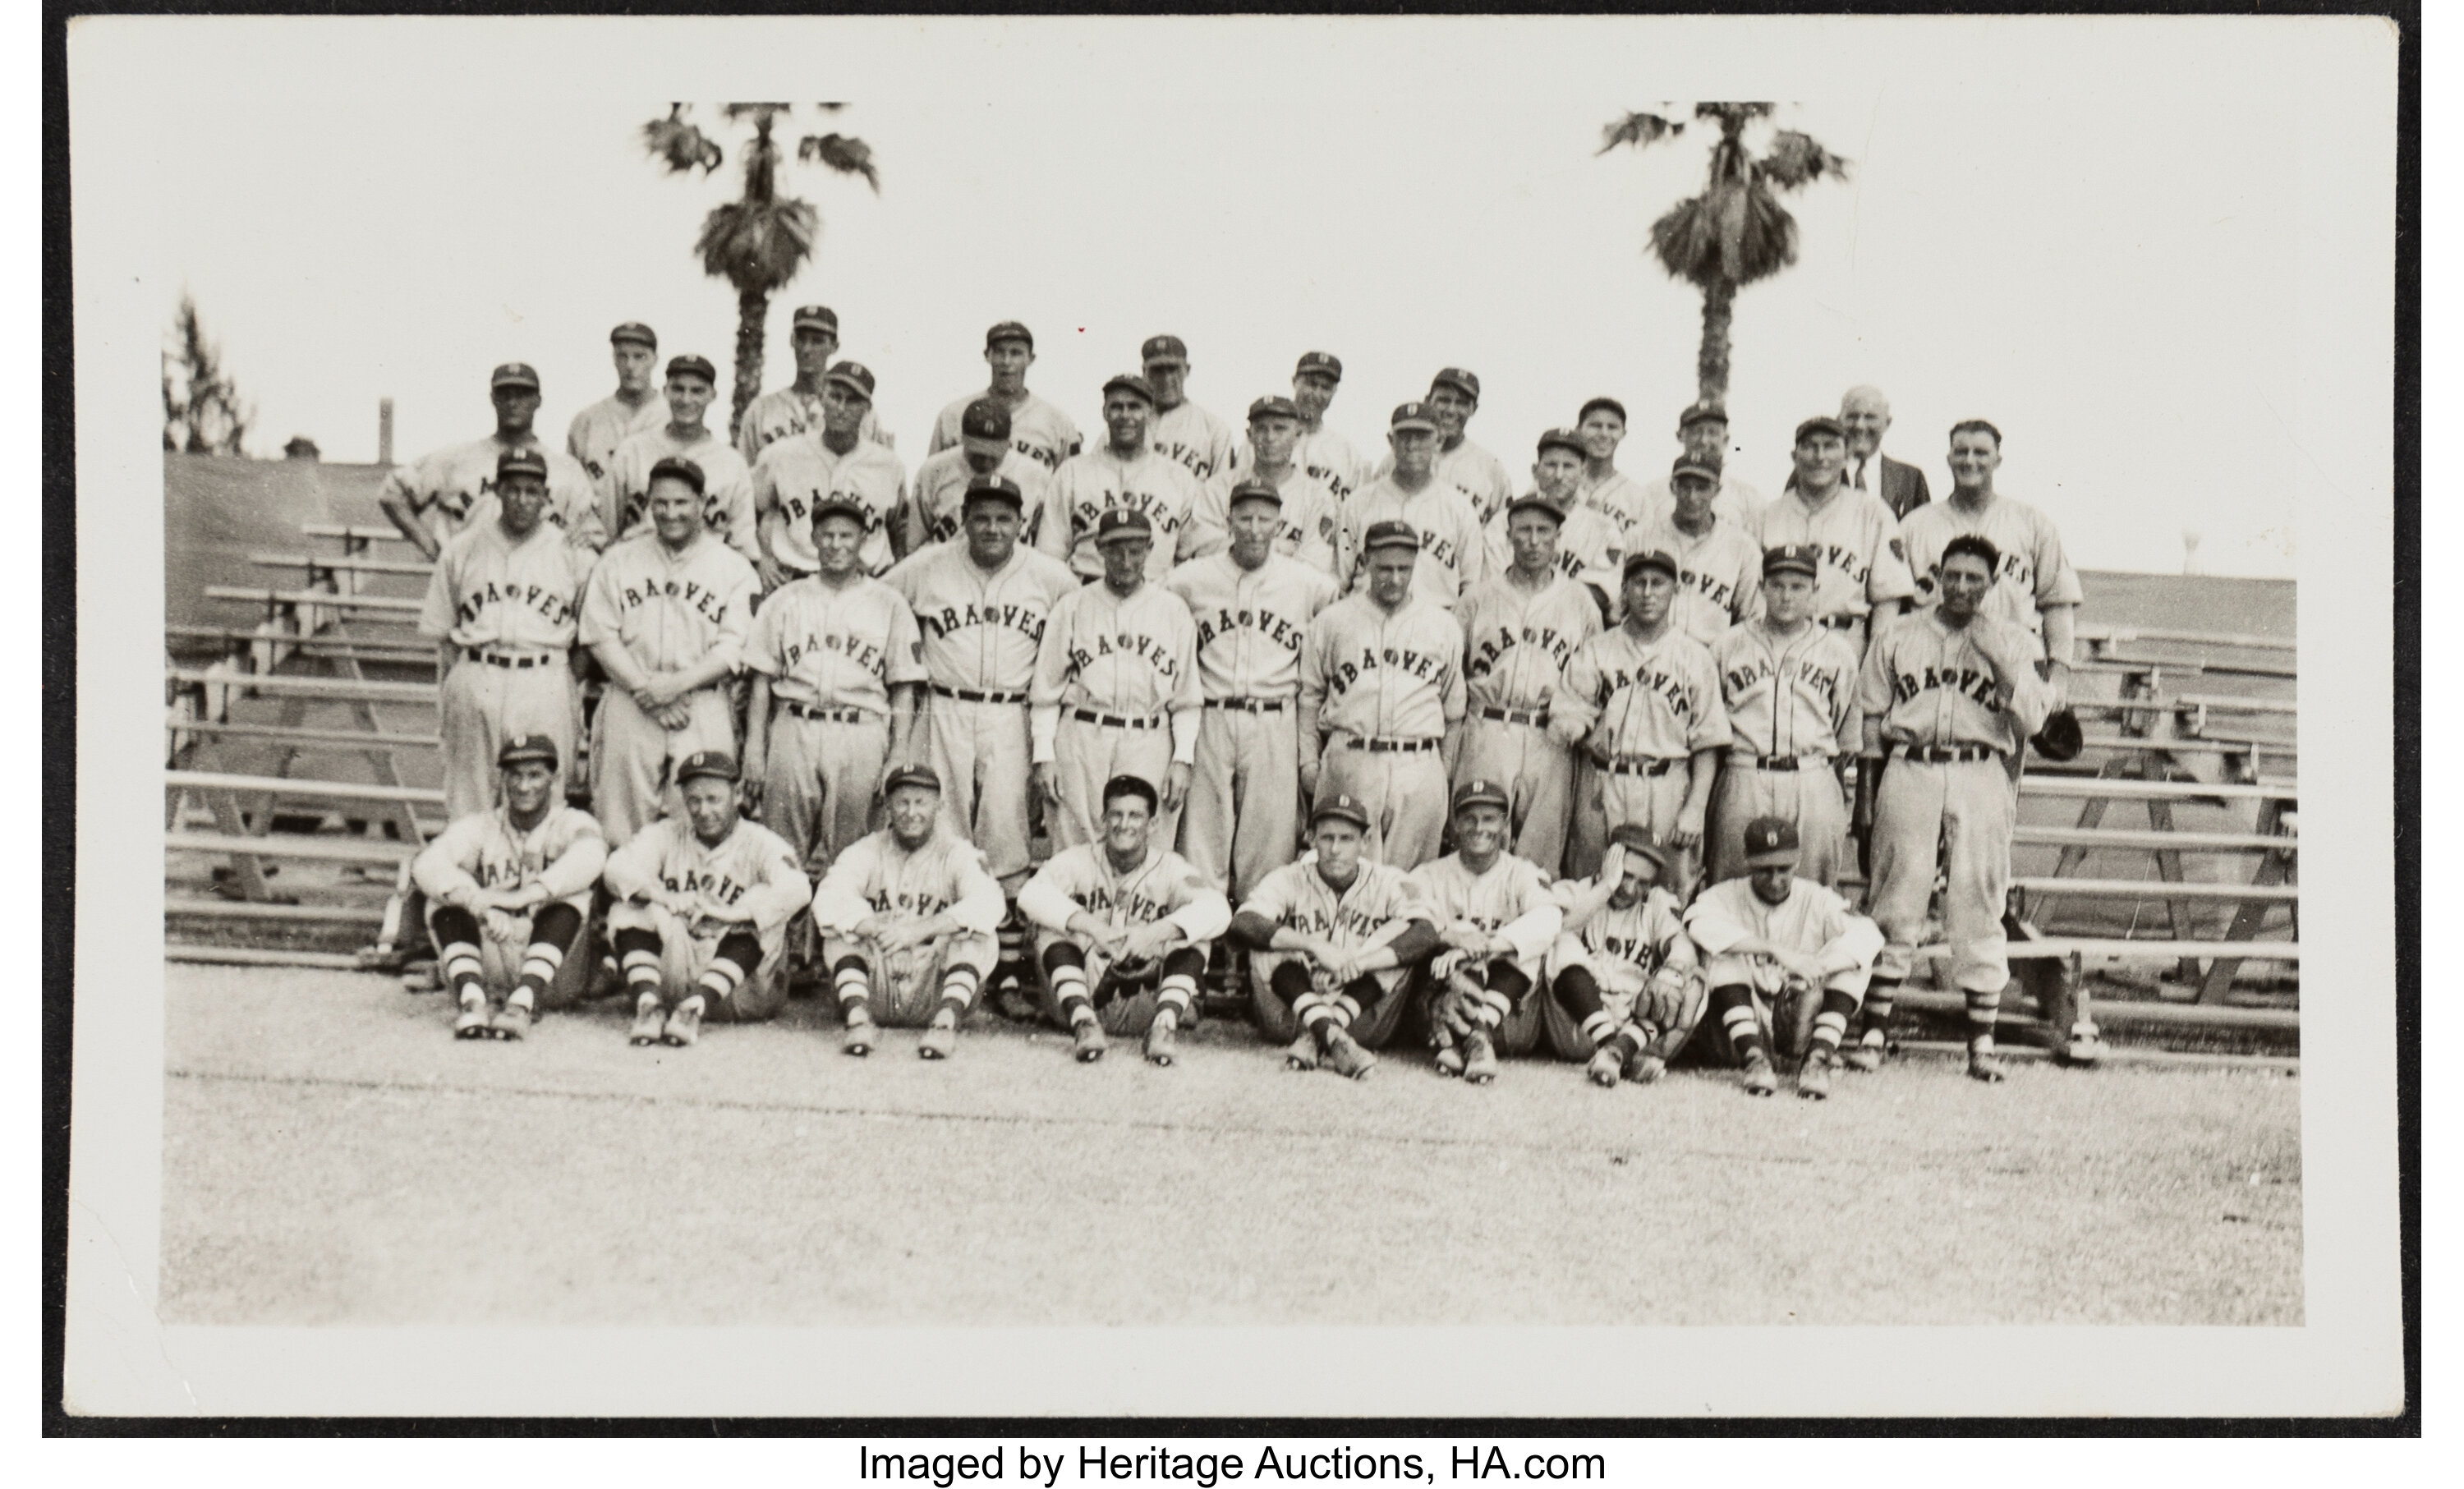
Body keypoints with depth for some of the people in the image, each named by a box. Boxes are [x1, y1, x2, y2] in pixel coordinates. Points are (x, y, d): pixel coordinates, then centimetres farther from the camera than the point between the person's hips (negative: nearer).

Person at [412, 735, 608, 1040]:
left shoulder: (571, 823, 3)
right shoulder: (481, 826, 9)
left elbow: (591, 855, -24)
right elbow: (427, 864, -12)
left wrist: (520, 897, -37)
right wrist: (477, 901, -33)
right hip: (489, 969, 2)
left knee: (571, 895, -26)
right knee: (446, 897, -18)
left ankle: (523, 1003, -43)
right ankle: (471, 999, -38)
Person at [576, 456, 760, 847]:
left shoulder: (734, 568, 6)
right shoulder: (618, 561, 12)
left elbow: (735, 647, -2)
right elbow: (600, 635, 5)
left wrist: (677, 683, -14)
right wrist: (644, 686, -8)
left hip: (705, 714, -1)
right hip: (629, 710, 2)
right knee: (620, 829, -1)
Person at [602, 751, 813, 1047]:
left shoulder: (759, 843, -1)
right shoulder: (667, 834, 11)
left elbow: (796, 889, -22)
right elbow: (618, 868, -7)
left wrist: (726, 912, -32)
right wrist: (663, 896, -26)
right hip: (675, 973, 3)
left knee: (758, 916, -28)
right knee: (629, 908, -15)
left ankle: (696, 1006, -39)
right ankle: (647, 1001, -32)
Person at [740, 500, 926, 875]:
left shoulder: (890, 604, 11)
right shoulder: (786, 600, 15)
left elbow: (904, 688, 8)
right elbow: (762, 679, 12)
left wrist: (899, 754, -2)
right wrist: (754, 747, 3)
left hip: (861, 735, -1)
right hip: (794, 728, 1)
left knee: (846, 855, -4)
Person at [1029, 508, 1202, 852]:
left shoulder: (1174, 611, 9)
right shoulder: (1071, 607, 8)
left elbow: (1187, 697, 10)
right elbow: (1046, 691, 8)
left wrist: (1183, 758, 1)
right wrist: (1044, 756, 0)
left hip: (1149, 746, 0)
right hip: (1082, 741, 0)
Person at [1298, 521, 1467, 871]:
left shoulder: (1444, 625, 12)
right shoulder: (1332, 620, 9)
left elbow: (1453, 709, 17)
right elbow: (1310, 695, 13)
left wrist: (1447, 770, 14)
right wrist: (1309, 760, 8)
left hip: (1419, 767, 1)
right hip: (1349, 763, -1)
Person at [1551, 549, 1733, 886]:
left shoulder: (1695, 657, 7)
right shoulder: (1595, 651, 12)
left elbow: (1707, 742, 3)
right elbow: (1565, 718, 8)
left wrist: (1695, 809, -5)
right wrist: (1591, 741, -10)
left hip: (1667, 790, -1)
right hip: (1603, 788, 1)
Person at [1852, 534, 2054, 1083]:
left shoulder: (2013, 643, 10)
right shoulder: (1897, 637, 11)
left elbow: (2032, 719, -1)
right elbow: (1870, 719, 12)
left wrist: (2001, 663, -11)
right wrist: (1866, 791, 7)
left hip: (1981, 777, 0)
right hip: (1909, 772, 0)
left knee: (1979, 908, 0)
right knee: (1894, 908, -1)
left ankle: (1981, 1043, 6)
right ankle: (1873, 1032, 3)